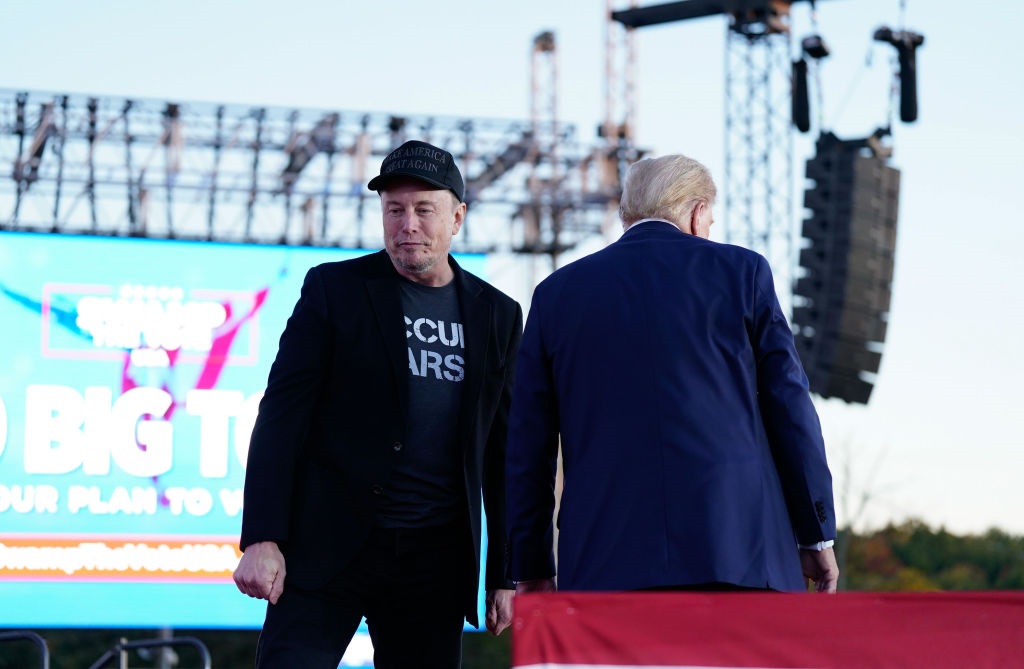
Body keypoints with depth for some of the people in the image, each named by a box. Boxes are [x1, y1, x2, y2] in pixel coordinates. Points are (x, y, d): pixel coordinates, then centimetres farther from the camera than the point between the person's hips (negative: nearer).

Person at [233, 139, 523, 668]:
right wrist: (262, 539, -12)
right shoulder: (335, 288, 2)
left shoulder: (497, 315, 11)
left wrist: (508, 575, 9)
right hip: (327, 547, -3)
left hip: (435, 561, 3)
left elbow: (503, 454, 13)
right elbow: (282, 415, -3)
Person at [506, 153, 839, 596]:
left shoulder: (557, 293, 13)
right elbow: (790, 408, 6)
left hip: (603, 563, 2)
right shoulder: (741, 271, 8)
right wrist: (816, 534, 12)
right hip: (738, 553, -1)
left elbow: (528, 443, 12)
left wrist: (530, 567, 17)